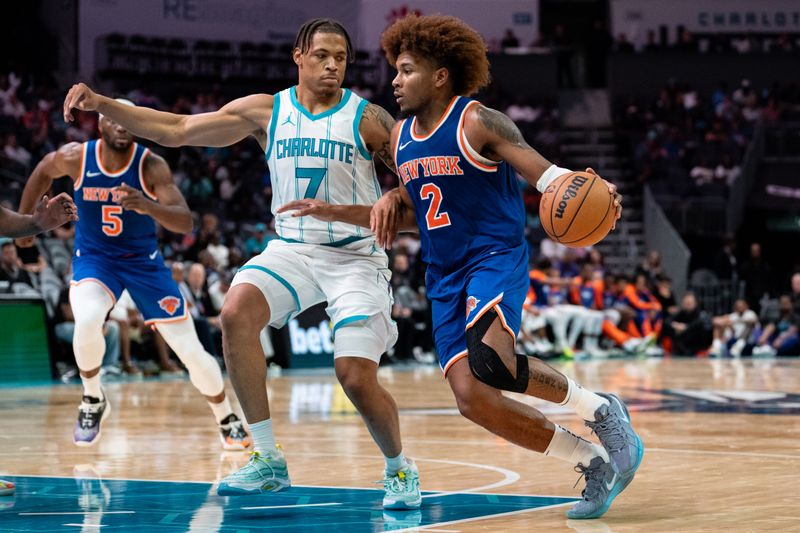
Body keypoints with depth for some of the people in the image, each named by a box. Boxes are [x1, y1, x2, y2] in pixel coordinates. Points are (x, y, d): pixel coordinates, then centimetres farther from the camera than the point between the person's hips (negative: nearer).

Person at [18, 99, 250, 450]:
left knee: (192, 352, -3)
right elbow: (44, 171, 8)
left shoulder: (151, 166, -20)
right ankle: (93, 401, -6)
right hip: (93, 258, 0)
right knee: (87, 321, -33)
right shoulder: (76, 157, -16)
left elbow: (185, 223, -28)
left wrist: (148, 206, -47)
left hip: (143, 260, 0)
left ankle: (227, 421, 23)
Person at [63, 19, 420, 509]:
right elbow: (176, 130, 2)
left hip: (356, 257, -3)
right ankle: (268, 461, -15)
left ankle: (401, 470, 16)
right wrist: (101, 104, -6)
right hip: (292, 248, 3)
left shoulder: (367, 118, -6)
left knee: (357, 378, -15)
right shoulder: (267, 111, 2)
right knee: (237, 312, -25)